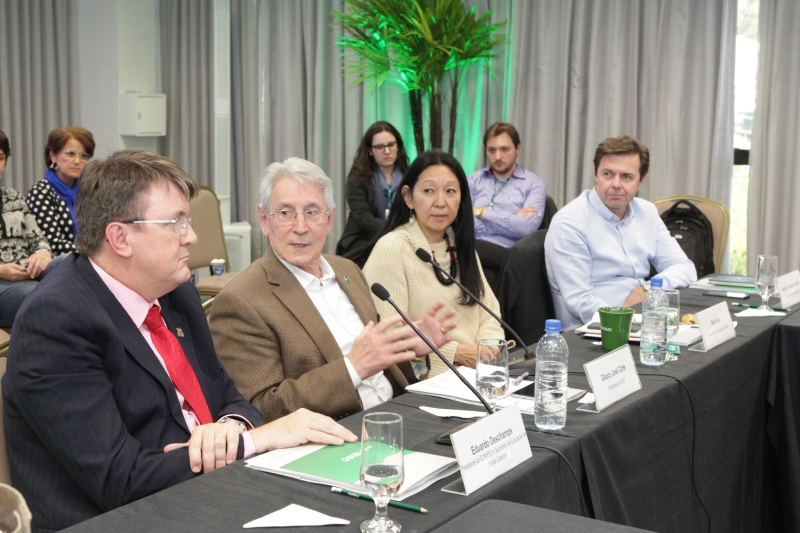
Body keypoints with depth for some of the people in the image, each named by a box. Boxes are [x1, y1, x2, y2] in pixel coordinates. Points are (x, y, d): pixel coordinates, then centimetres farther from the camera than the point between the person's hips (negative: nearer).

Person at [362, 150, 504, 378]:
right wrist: (457, 353, -16)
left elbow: (489, 310, 14)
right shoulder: (391, 249, -9)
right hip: (428, 378, -8)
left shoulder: (461, 246, 16)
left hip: (479, 370, 8)